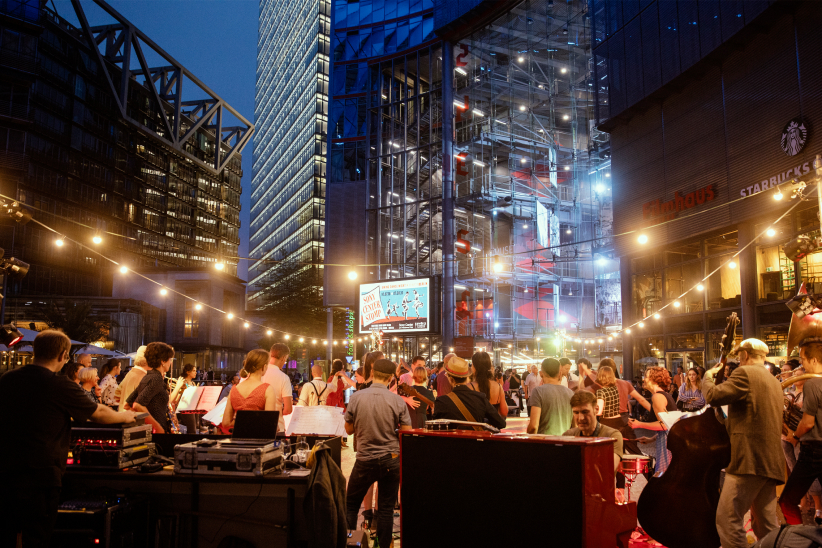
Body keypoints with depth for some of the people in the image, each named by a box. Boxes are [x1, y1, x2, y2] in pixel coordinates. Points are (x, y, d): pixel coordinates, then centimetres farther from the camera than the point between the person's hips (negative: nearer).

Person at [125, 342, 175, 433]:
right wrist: (158, 427, -20)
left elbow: (127, 404, 16)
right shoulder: (157, 379, -14)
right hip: (156, 432, -9)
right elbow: (137, 405, -25)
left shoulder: (147, 377, 12)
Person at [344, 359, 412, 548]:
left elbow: (349, 429, -1)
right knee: (386, 509, 11)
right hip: (391, 460, 1)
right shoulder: (398, 401, -10)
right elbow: (406, 432, -4)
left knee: (351, 504, 17)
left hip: (365, 461, 0)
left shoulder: (356, 397, -11)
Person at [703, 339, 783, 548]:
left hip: (749, 460, -10)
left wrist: (708, 377, 3)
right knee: (767, 525, 14)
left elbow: (713, 396, -16)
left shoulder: (745, 373, -8)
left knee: (728, 519, -9)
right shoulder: (774, 382, 20)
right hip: (770, 462, 10)